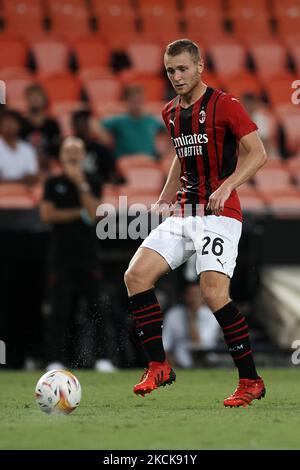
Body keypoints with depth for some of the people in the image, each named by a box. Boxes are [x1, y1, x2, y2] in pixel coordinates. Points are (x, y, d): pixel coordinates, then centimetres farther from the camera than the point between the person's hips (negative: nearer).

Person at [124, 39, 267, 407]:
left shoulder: (224, 105, -8)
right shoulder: (171, 113, 15)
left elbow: (257, 153, -11)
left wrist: (227, 185, -25)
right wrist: (163, 201, 20)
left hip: (219, 213, -7)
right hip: (183, 212, 8)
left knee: (213, 293, -20)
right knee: (136, 275, -7)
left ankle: (250, 381, -8)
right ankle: (158, 367, 2)